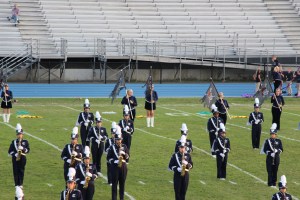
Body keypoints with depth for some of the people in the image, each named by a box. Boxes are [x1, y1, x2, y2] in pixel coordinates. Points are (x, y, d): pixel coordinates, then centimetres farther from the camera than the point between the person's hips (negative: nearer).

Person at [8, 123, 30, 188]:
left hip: (22, 158, 0)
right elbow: (10, 151, 1)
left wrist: (23, 148, -20)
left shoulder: (25, 142, 5)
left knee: (21, 171, 2)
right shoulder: (13, 142, 4)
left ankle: (21, 184, 8)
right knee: (16, 171, -1)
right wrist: (15, 154, -16)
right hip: (15, 158, 0)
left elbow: (28, 150, -2)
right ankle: (16, 184, 4)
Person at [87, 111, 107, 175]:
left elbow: (106, 136, 8)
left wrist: (102, 137, -13)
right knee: (94, 158, -1)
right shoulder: (92, 129, -2)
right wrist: (95, 140, -18)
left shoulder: (103, 129, 7)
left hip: (101, 145, 2)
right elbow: (89, 136, -5)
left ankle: (98, 170, 14)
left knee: (99, 158, 7)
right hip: (94, 145, -2)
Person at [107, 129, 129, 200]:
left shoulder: (124, 146, 8)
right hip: (115, 167, -3)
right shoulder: (112, 147, -1)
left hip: (123, 166, 3)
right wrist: (114, 161, -16)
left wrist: (124, 153, -13)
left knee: (122, 183, 7)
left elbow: (127, 157, 7)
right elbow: (108, 158, -1)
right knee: (114, 183, -2)